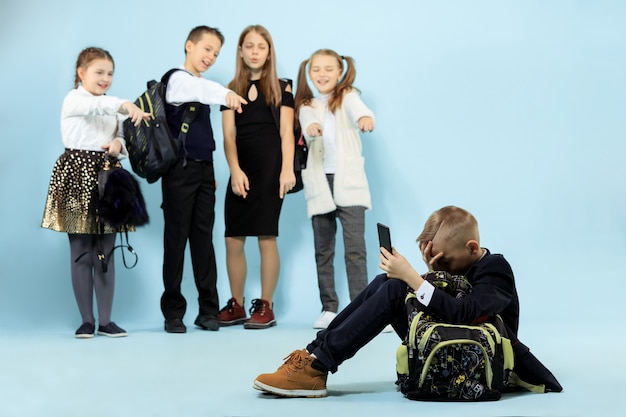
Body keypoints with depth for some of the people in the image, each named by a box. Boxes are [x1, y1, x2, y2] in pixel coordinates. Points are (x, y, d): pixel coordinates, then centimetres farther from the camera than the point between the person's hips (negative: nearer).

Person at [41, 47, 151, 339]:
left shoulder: (110, 109, 16)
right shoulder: (74, 100, -6)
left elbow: (122, 140, 16)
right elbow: (97, 105, -29)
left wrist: (119, 145, -9)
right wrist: (126, 105, -48)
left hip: (106, 178, 6)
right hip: (78, 177, -5)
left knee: (106, 252, 4)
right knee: (81, 252, 0)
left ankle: (105, 320, 9)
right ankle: (87, 320, 9)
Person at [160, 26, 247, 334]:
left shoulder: (201, 87, 16)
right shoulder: (178, 80, -9)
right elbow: (200, 89, -33)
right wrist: (225, 94, -54)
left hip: (204, 170, 7)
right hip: (180, 169, -7)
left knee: (203, 238, 6)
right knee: (176, 239, -1)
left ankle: (208, 309, 9)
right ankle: (173, 312, 6)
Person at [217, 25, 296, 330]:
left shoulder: (281, 88, 7)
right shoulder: (232, 90, 13)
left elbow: (286, 133, 1)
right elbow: (229, 135, 4)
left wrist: (287, 169, -13)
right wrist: (235, 171, -10)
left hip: (270, 169, -3)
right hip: (241, 170, 3)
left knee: (266, 237, -4)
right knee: (233, 239, 1)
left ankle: (266, 306, 5)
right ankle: (236, 305, 13)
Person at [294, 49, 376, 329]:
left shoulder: (347, 97, 5)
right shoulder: (307, 106, 11)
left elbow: (357, 109, -19)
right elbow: (308, 125, -12)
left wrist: (365, 117, -44)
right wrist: (311, 126, -37)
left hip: (348, 182, -3)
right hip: (320, 183, 3)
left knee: (355, 247, -10)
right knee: (323, 250, 7)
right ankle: (329, 308, 15)